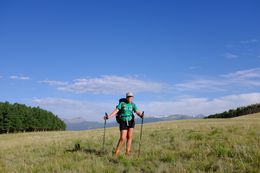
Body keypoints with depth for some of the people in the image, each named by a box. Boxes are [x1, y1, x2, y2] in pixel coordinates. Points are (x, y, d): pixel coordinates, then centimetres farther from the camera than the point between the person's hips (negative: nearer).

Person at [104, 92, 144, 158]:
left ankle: (127, 153, 3)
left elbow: (137, 112, -11)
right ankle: (116, 153, 4)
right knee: (123, 138, -10)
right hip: (123, 122, -3)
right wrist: (109, 116, -27)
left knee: (129, 137, -4)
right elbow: (115, 111, -12)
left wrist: (141, 115, -35)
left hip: (131, 122, 3)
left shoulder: (133, 105, 3)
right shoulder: (122, 103, -5)